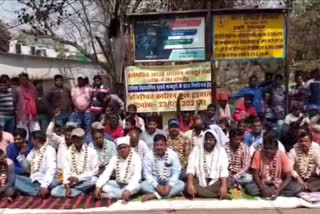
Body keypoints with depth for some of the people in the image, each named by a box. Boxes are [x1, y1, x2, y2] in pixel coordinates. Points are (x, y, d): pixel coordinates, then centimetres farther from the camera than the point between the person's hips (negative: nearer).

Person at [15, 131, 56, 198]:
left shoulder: (49, 150, -8)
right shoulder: (33, 151, 15)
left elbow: (51, 170, -20)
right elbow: (26, 168, 21)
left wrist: (44, 185, -32)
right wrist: (22, 154, 6)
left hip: (44, 181, -8)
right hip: (32, 180, 9)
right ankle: (38, 193, -24)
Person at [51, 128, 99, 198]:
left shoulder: (91, 151, -4)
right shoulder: (67, 153, 3)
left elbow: (95, 170, -8)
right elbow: (66, 171, -5)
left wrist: (78, 178, -18)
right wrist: (67, 187, -19)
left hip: (86, 181, -2)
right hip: (73, 182, 3)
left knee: (93, 180, -37)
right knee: (54, 192, -20)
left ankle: (73, 191, -16)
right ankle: (81, 191, -14)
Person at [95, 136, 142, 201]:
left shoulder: (136, 157, -15)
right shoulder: (115, 158, -1)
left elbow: (136, 176, -29)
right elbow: (106, 173, -10)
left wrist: (128, 190, -45)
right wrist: (98, 187, -27)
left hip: (131, 185, -4)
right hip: (118, 184, 4)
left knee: (137, 186, -37)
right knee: (102, 184, -18)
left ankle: (111, 194, -25)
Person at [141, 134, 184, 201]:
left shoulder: (173, 154, -7)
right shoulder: (149, 156, -9)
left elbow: (176, 172, -8)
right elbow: (147, 173, -12)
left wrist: (169, 185, -23)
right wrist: (157, 186, -25)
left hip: (169, 182, 1)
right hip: (155, 182, -1)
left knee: (181, 184, -28)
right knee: (143, 185, -30)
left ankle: (154, 195, -33)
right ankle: (172, 193, -32)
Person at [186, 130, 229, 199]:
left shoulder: (221, 151, 1)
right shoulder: (196, 149, 1)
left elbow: (224, 170, -11)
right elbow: (191, 167, -10)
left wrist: (223, 186, -28)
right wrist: (190, 184, -26)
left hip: (215, 182, 0)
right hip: (199, 181, 0)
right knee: (188, 185, -31)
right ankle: (219, 195, -22)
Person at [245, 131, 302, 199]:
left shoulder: (282, 155, -12)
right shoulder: (258, 154, -11)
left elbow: (288, 177, -12)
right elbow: (255, 175, -9)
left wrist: (278, 190, -27)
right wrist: (263, 188, -25)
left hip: (278, 185, 1)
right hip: (262, 184, -1)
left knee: (297, 188, -25)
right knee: (249, 187, -31)